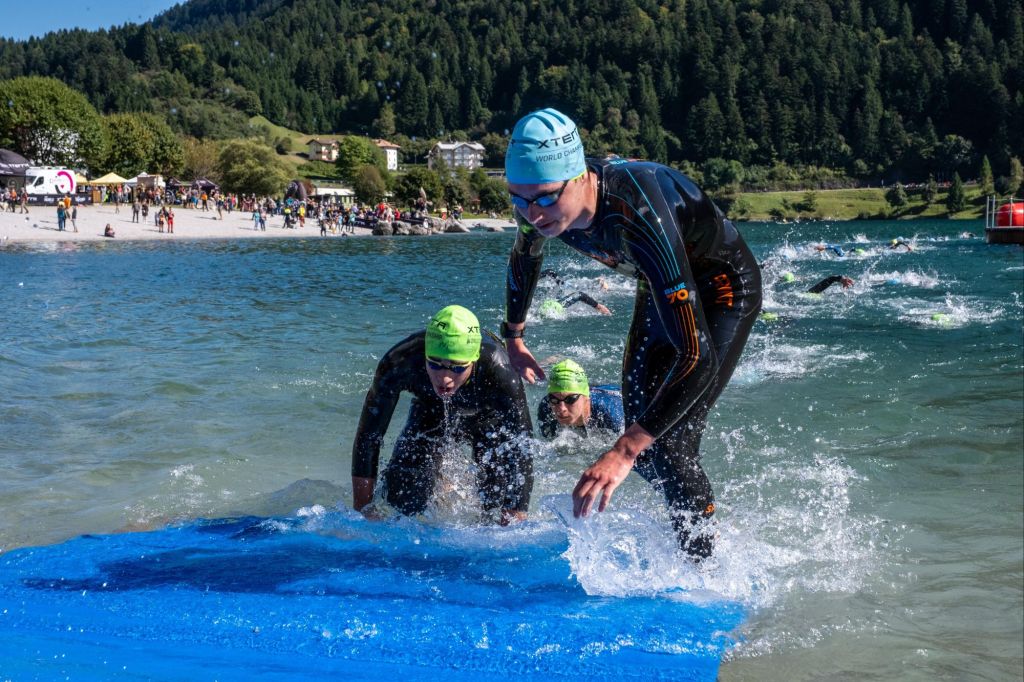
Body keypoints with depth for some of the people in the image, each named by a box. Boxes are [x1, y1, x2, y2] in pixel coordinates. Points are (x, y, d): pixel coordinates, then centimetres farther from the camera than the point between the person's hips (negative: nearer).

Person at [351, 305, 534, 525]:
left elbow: (522, 451, -36)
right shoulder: (399, 364, -39)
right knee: (400, 500, -6)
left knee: (500, 510, -9)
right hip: (431, 412, 2)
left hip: (489, 417, -1)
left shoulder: (499, 373, -43)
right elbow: (368, 437, -28)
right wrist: (363, 510, -28)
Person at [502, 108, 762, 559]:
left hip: (723, 290, -7)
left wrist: (623, 452, -52)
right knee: (642, 438, 12)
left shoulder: (637, 216, -44)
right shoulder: (539, 201, -23)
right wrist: (513, 338, 15)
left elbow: (698, 358, -47)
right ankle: (694, 519, 38)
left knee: (669, 445, -18)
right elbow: (524, 259, 6)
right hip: (663, 288, 7)